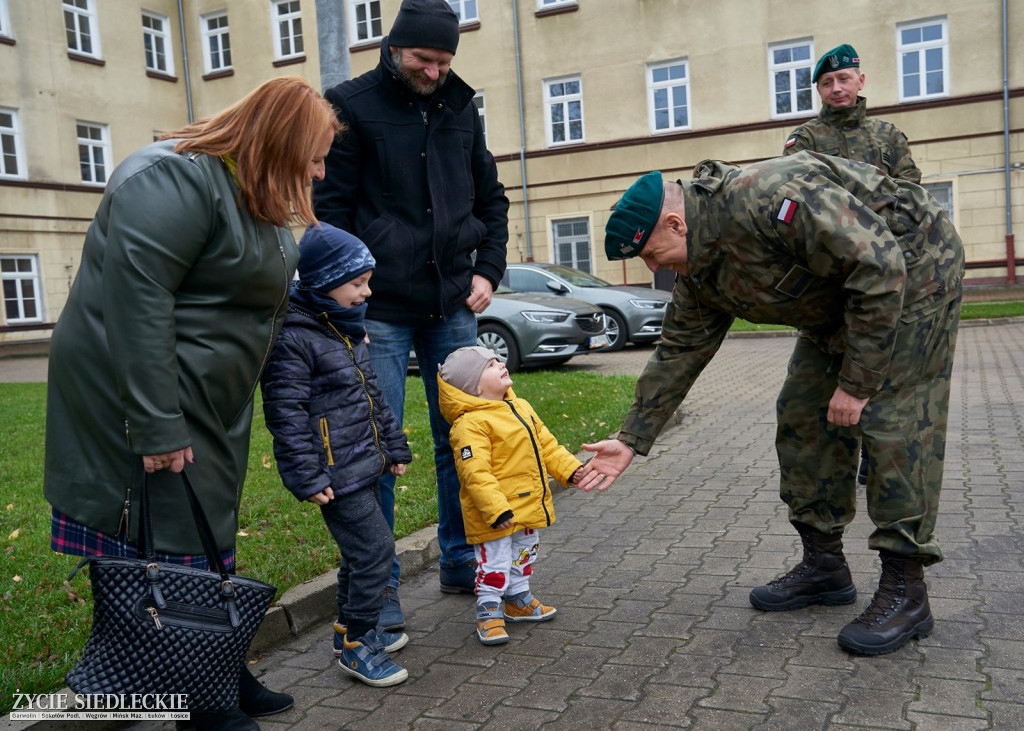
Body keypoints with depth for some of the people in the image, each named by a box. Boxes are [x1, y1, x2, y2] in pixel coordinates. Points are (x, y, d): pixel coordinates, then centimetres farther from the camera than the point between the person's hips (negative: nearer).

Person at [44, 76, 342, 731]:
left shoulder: (253, 196, 13)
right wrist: (157, 427, -26)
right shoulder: (177, 179, -19)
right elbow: (135, 298, -25)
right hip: (153, 401, -10)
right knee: (179, 546, -2)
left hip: (208, 403, 10)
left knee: (211, 539, 15)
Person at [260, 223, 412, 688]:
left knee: (362, 552, 18)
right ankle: (355, 645, 9)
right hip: (335, 474, -9)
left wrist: (394, 447, 20)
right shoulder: (292, 338, -17)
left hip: (363, 465, 10)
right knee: (374, 550, -7)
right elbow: (286, 413, -19)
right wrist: (307, 477, -21)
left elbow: (372, 396, 20)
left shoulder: (346, 329, 13)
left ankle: (353, 627, 35)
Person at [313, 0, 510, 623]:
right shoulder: (352, 105, -1)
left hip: (453, 307, 5)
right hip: (380, 309, -4)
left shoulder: (461, 107, 12)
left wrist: (488, 270, 6)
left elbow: (491, 199, 19)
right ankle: (380, 583, 11)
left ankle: (461, 563, 24)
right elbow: (331, 207, -3)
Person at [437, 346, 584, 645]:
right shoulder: (470, 424, -23)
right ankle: (489, 614, 17)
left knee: (523, 556, 23)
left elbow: (546, 444, 14)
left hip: (527, 508, 9)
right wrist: (496, 509, -33)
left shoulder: (520, 407, 7)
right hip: (495, 516, -9)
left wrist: (571, 468, 5)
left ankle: (518, 601, 41)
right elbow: (475, 473, -28)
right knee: (494, 564, 1)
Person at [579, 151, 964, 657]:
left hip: (913, 270, -9)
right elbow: (679, 351, 4)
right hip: (838, 298, 9)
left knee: (891, 420, -14)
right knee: (803, 415, 3)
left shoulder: (769, 199, -34)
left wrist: (856, 381, -26)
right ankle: (823, 564, 14)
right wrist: (632, 439, 2)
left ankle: (904, 591, -5)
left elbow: (879, 265, -32)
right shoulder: (699, 271, -5)